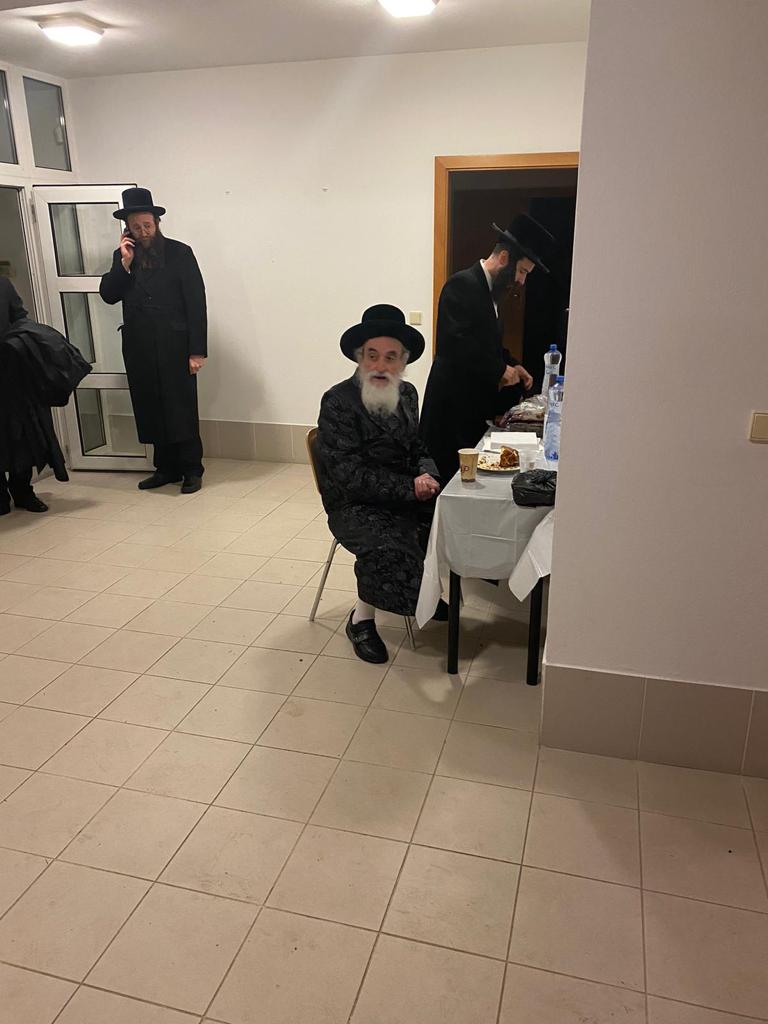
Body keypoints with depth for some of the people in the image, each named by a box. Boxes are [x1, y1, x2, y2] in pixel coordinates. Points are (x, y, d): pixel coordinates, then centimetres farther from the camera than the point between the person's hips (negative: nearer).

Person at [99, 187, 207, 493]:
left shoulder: (179, 253, -1)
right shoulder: (123, 255, 11)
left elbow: (196, 303, -5)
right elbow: (108, 295, 5)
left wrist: (197, 351, -11)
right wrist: (124, 262, -8)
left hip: (175, 347, -4)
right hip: (139, 350, 4)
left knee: (183, 410, 0)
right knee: (152, 411, 7)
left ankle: (192, 470, 10)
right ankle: (166, 468, 19)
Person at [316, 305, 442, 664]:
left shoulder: (407, 393, 9)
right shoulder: (338, 401, -12)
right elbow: (349, 475, -19)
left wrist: (426, 474, -6)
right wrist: (410, 487, -21)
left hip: (406, 496, 7)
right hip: (355, 506, -6)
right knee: (387, 548, -33)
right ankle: (361, 619, -6)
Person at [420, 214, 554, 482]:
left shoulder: (488, 290, 17)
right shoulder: (462, 285, -13)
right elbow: (456, 344, -25)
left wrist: (512, 365, 8)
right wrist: (501, 370, -15)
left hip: (476, 405, 9)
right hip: (453, 406, -9)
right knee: (450, 478, -6)